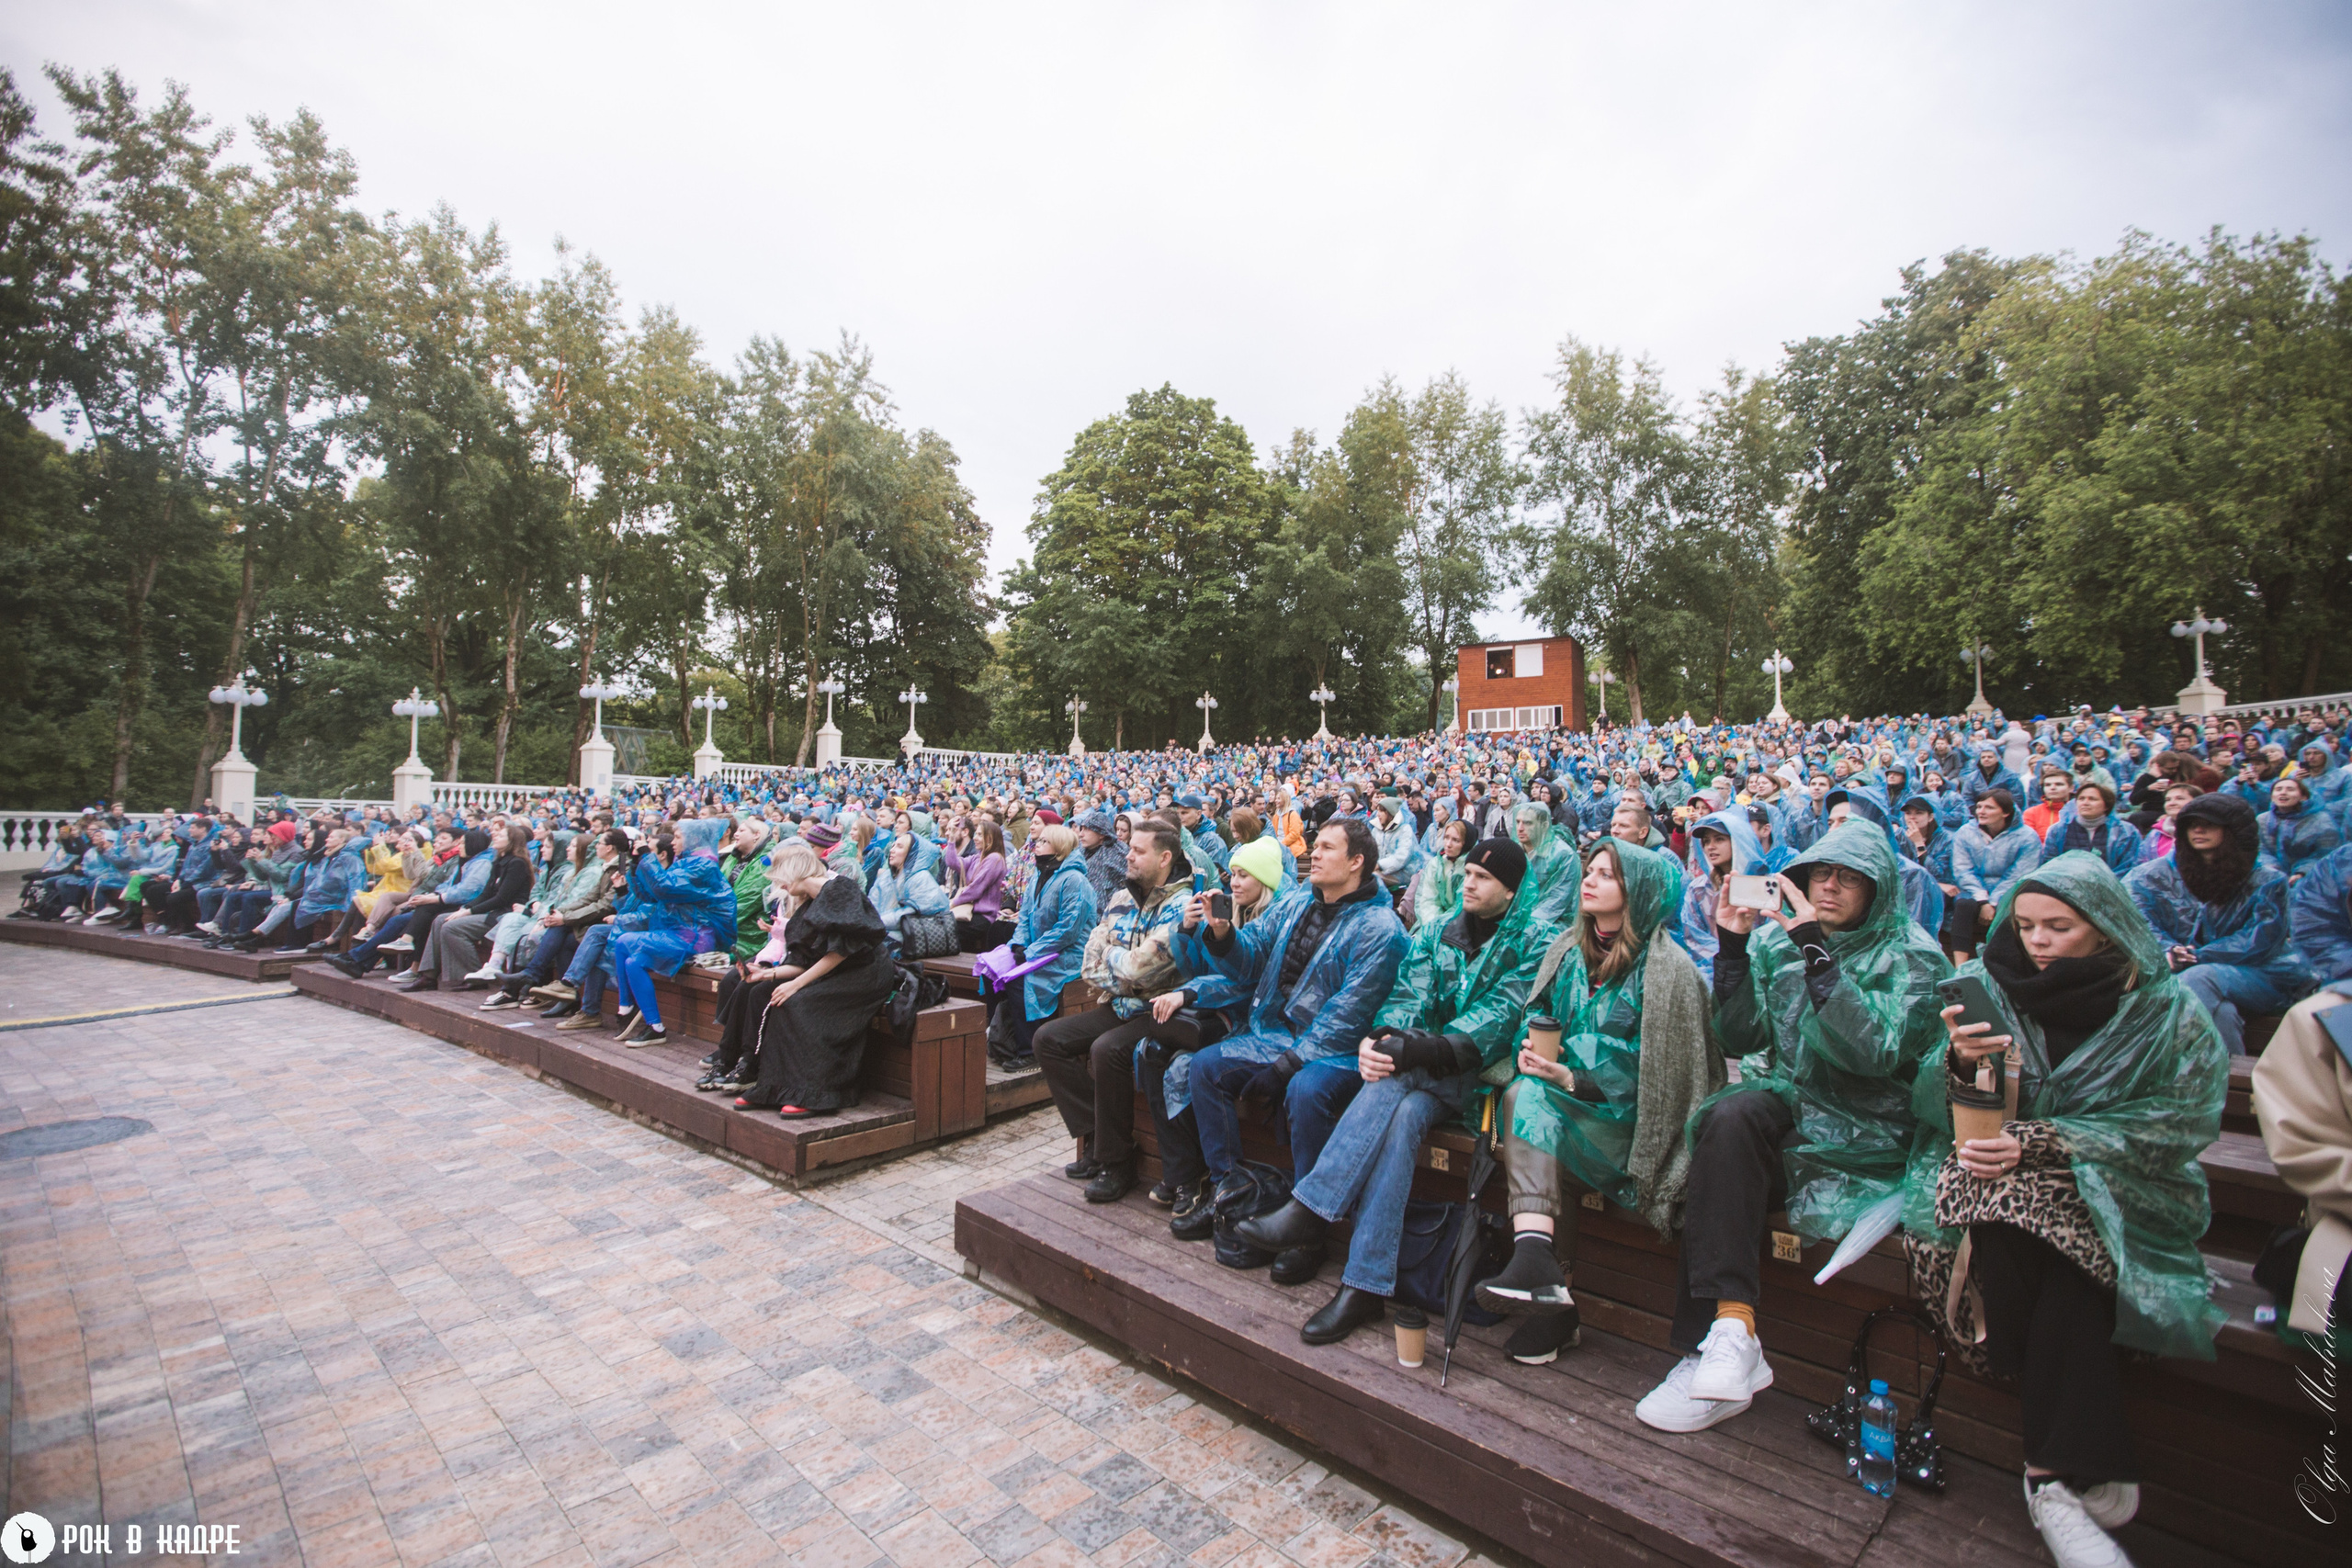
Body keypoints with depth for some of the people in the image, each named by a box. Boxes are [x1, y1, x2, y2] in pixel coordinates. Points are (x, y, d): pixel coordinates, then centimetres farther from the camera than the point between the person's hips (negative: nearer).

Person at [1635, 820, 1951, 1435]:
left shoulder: (1912, 956, -2)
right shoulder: (1777, 939, 9)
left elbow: (1873, 1052, -19)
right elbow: (1739, 1038, 2)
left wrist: (1818, 954, -25)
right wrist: (1733, 947, -8)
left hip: (1862, 1133, -4)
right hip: (1784, 1104, 4)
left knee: (1730, 1127, -30)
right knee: (1728, 1117, -31)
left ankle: (1719, 1340, -25)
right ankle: (1731, 1329, -28)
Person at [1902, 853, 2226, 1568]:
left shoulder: (2169, 1012, 1)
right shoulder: (1988, 991, 3)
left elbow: (2178, 1124, -7)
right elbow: (1934, 1110, 3)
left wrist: (2041, 1141, -19)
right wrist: (1960, 1064, -21)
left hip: (2113, 1189, -1)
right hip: (2000, 1174, 1)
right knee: (2006, 1233, -32)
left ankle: (2054, 1474, -22)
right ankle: (2088, 1467, -17)